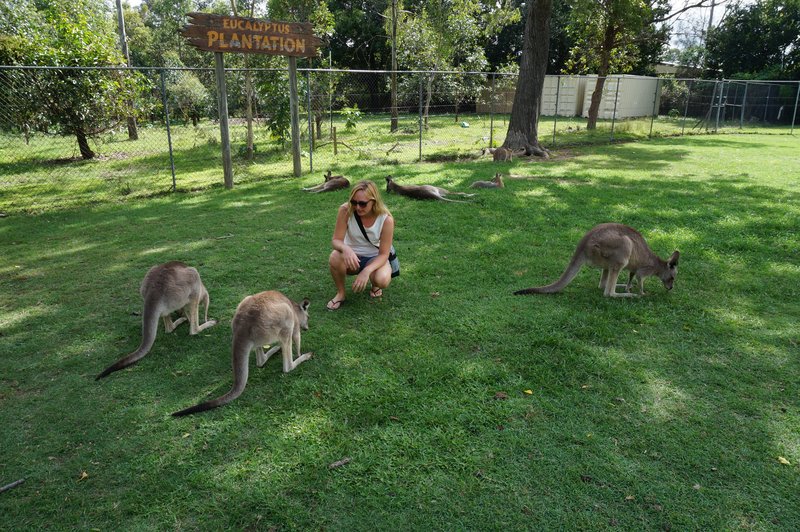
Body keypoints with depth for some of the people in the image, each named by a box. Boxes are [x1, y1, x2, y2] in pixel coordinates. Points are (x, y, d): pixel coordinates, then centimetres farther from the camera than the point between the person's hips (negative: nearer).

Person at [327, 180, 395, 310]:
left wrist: (366, 271, -39)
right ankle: (341, 293, -5)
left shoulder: (386, 219, -24)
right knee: (335, 258, -34)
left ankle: (374, 285, 8)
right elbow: (336, 240, -18)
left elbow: (383, 254, -21)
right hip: (351, 256, 1)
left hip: (374, 257, -1)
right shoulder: (345, 210, -22)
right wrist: (346, 248, -44)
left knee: (382, 280, -33)